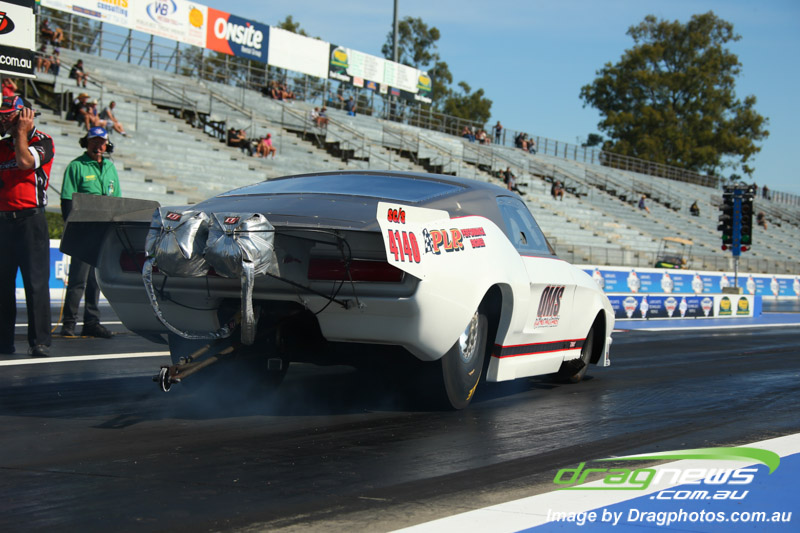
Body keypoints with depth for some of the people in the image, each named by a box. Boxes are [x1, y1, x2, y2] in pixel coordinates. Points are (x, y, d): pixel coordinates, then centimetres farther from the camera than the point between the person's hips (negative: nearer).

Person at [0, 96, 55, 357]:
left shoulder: (42, 141, 0)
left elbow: (25, 161, -17)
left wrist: (21, 132, -4)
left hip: (30, 219, -6)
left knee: (35, 282, -6)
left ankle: (40, 342, -4)